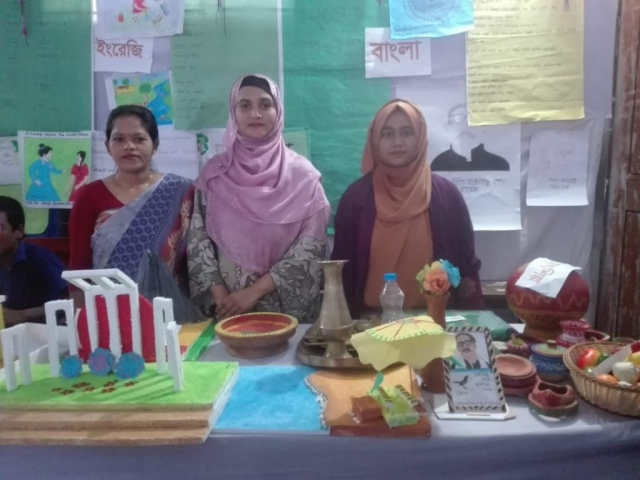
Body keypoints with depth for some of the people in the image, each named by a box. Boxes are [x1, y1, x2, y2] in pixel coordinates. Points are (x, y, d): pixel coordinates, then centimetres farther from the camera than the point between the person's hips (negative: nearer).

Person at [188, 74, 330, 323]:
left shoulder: (302, 173, -3)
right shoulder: (214, 172, 2)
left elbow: (312, 243, -9)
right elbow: (197, 239, 0)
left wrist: (256, 291, -13)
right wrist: (220, 296, -11)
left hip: (289, 307, -1)